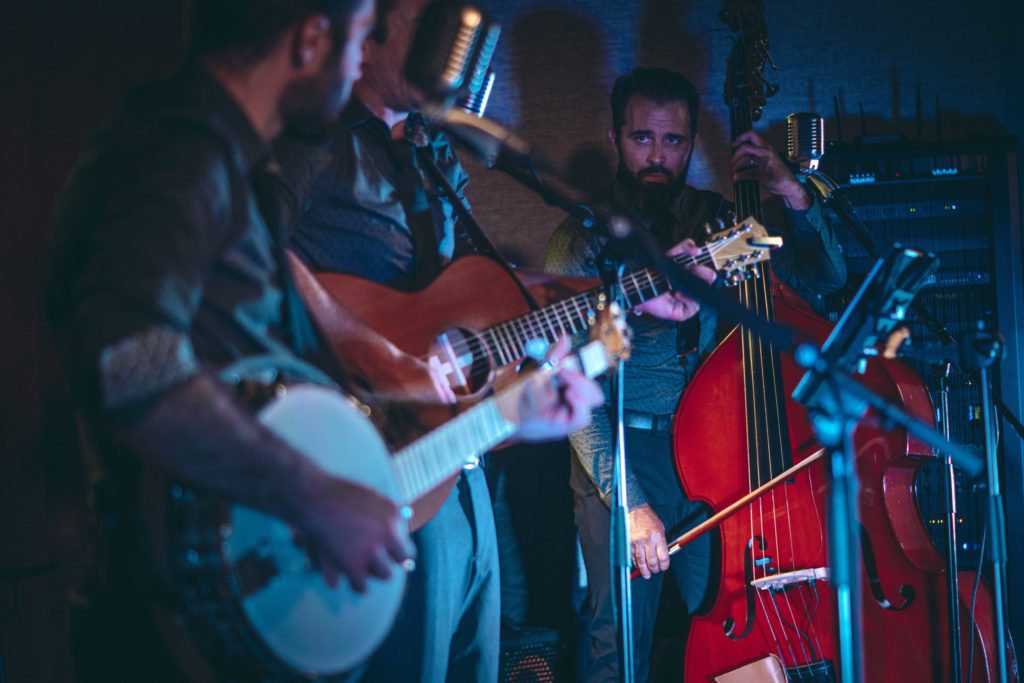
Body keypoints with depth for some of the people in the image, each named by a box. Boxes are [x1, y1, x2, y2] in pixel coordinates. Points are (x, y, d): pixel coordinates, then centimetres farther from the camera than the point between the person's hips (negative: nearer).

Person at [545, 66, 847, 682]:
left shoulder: (720, 220, 12)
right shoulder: (584, 240, -2)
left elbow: (826, 277, 14)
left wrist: (794, 196, -3)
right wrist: (628, 499, -21)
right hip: (624, 452, -3)